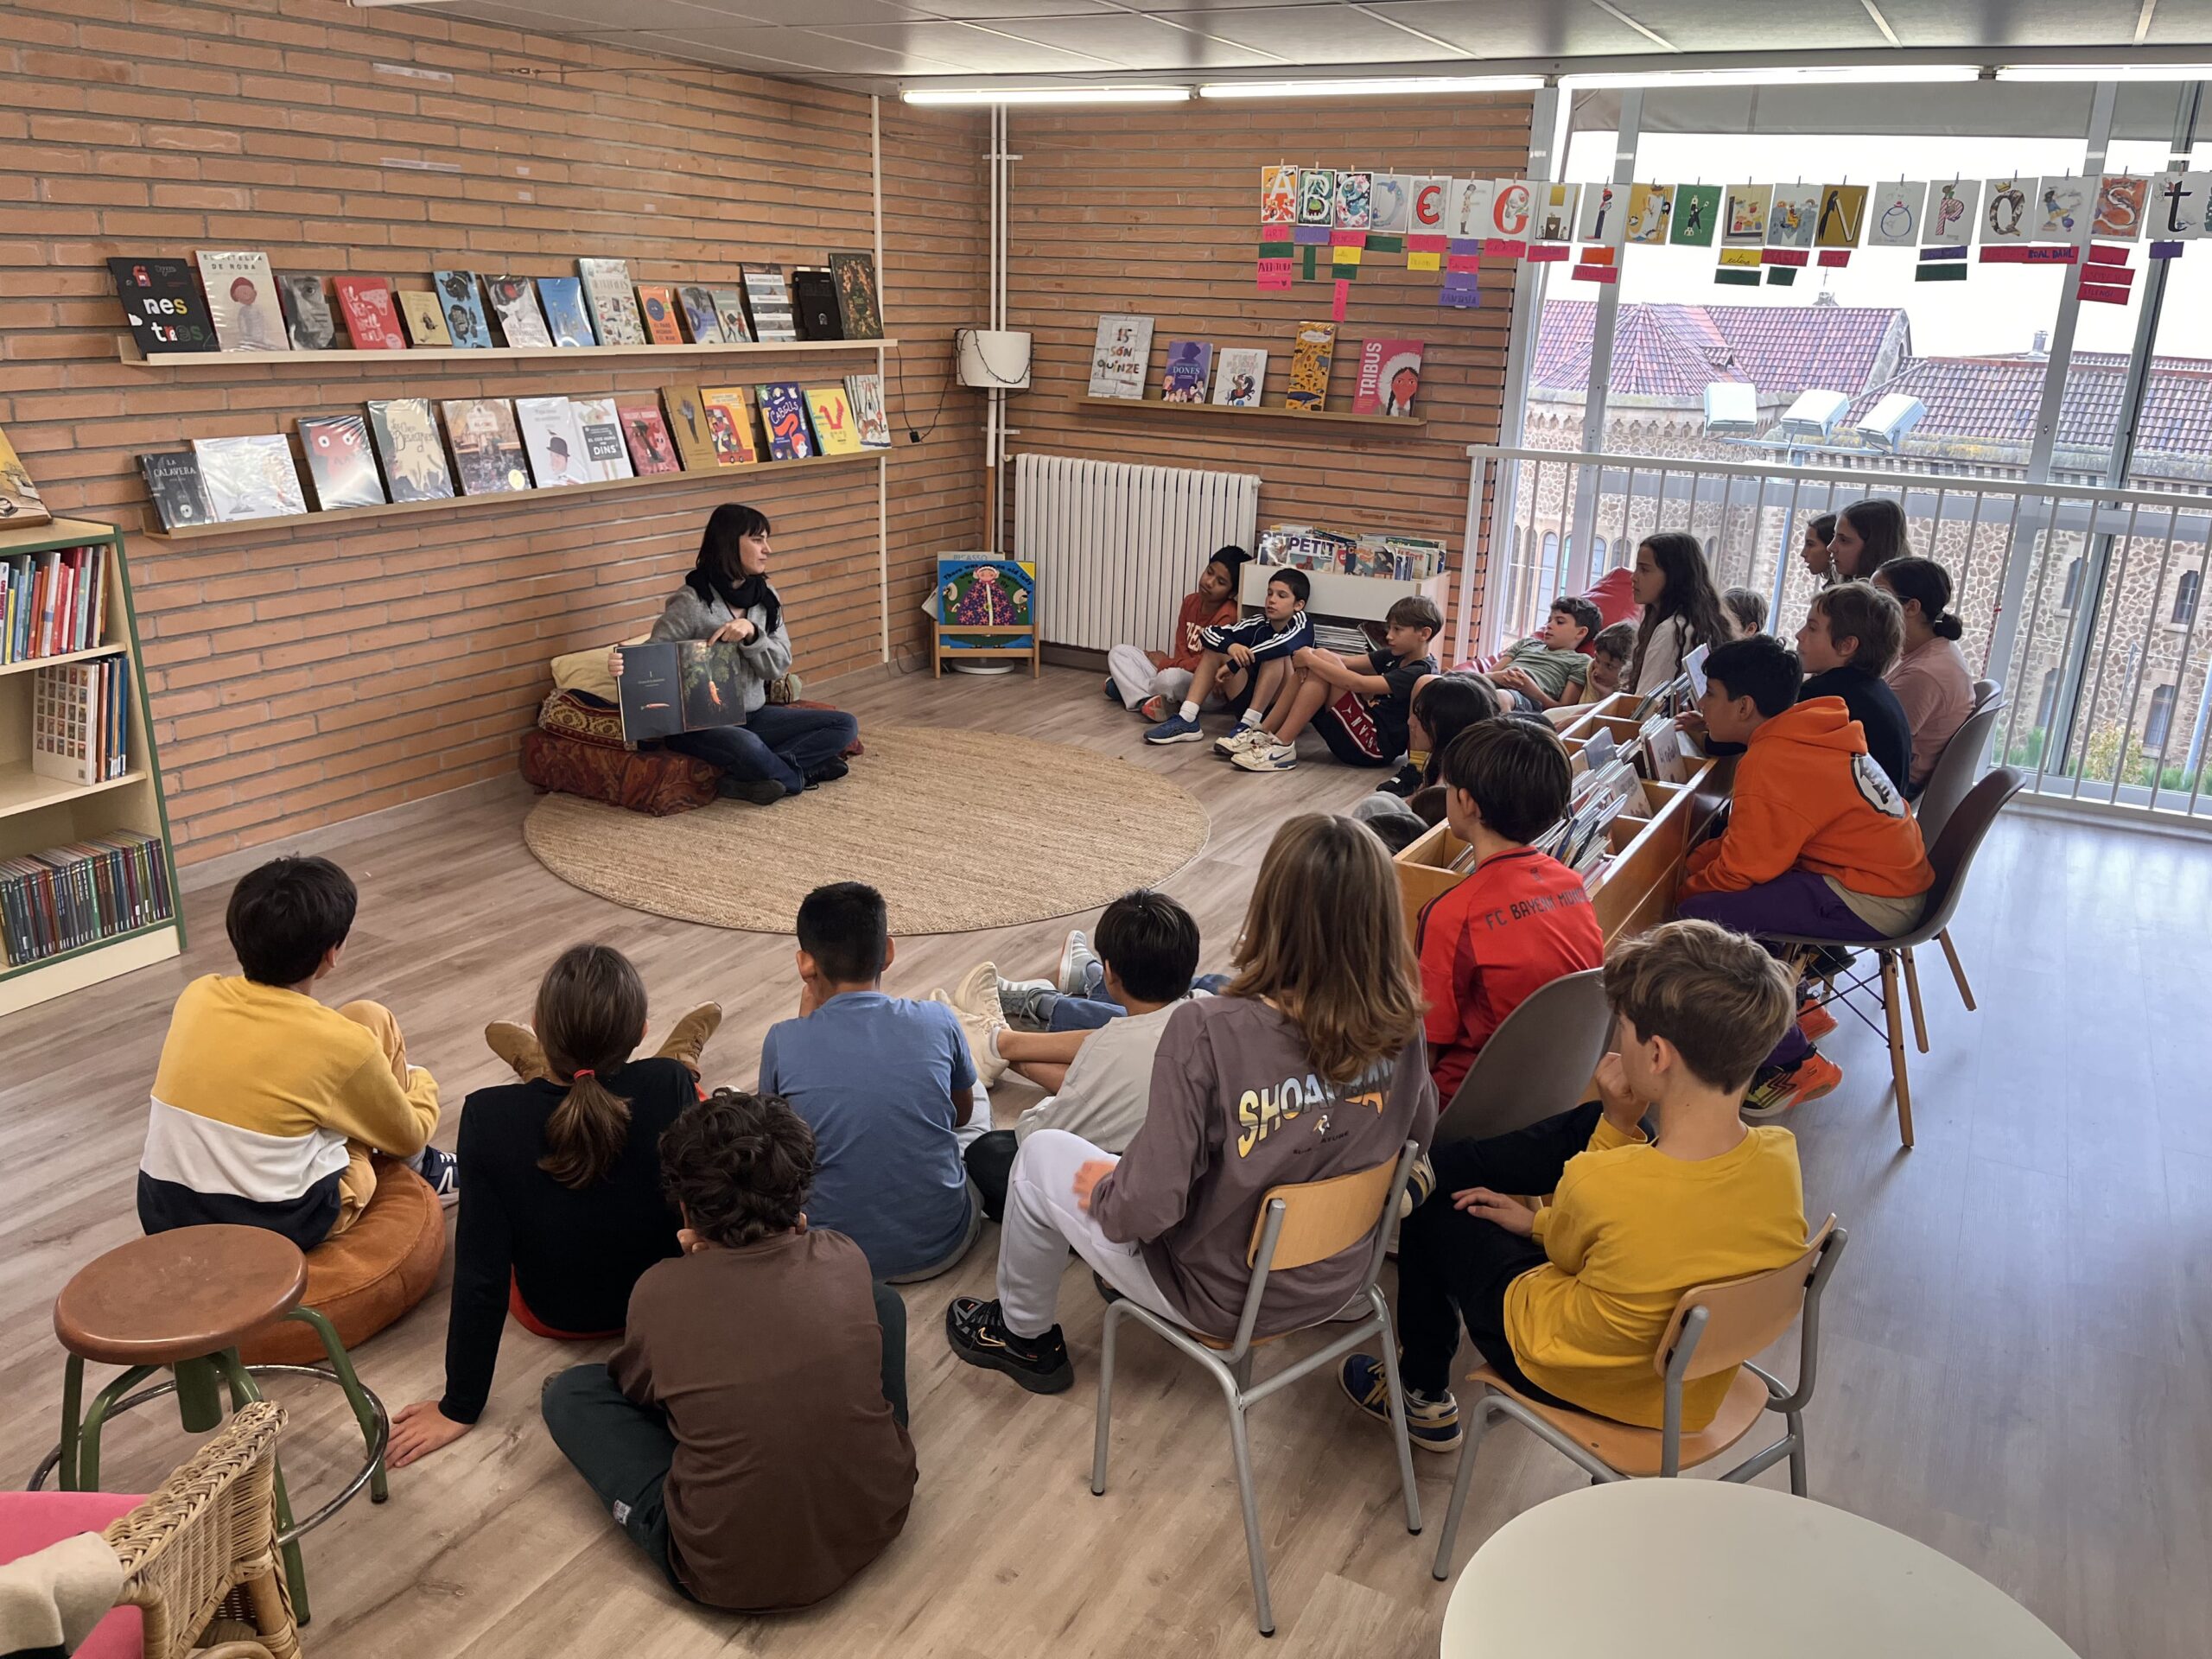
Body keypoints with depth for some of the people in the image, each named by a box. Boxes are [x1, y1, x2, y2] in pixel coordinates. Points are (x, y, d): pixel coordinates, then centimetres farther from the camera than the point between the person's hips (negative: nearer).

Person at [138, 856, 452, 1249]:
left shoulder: (197, 995, -3)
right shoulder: (341, 1041, -15)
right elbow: (409, 1135, 4)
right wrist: (419, 1081, 26)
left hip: (165, 1216, 5)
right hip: (278, 1231, -5)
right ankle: (419, 1170, 27)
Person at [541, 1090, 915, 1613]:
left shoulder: (660, 1291, -16)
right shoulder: (843, 1258, -10)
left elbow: (635, 1389, 7)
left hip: (729, 1575, -2)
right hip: (878, 1520, 3)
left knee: (567, 1392, 12)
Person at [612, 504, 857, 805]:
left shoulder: (766, 598, 5)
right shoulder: (691, 603, -13)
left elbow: (779, 667, -2)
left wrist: (752, 633, -22)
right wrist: (624, 666, -35)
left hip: (753, 716, 7)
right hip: (698, 724, -7)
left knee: (845, 725, -8)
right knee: (746, 745, -41)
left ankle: (747, 778, -18)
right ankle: (798, 775, -8)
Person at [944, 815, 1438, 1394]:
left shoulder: (1208, 1031, -34)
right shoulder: (1399, 1026, -19)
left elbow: (1147, 1206, -30)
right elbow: (1420, 1131, 1)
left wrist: (1103, 1189, -8)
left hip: (1223, 1300, -5)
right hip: (1337, 1281, 5)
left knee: (1041, 1156, 17)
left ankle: (1023, 1335, 38)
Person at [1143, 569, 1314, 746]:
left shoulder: (1301, 622, -10)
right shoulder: (1260, 623, 2)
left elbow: (1285, 644, -34)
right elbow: (1210, 633, -6)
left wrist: (1234, 664, -30)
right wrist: (1230, 646, -29)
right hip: (1252, 703, 5)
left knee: (1277, 655, -28)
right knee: (1216, 648, -3)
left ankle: (1249, 727, -30)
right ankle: (1187, 720, -16)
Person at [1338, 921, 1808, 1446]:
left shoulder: (1596, 1183, -37)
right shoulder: (1780, 1156, -21)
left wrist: (1618, 1122, -17)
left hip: (1571, 1376, -5)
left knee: (1433, 1205, 19)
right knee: (1591, 1125, 14)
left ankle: (1424, 1397, 39)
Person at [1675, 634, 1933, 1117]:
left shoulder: (1770, 762, -21)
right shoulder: (1807, 734, 8)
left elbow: (1744, 866, -17)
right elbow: (1753, 836, 14)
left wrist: (1686, 888, -1)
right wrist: (1692, 865, 5)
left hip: (1871, 905, -10)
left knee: (1701, 917, -18)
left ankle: (1795, 1064, -6)